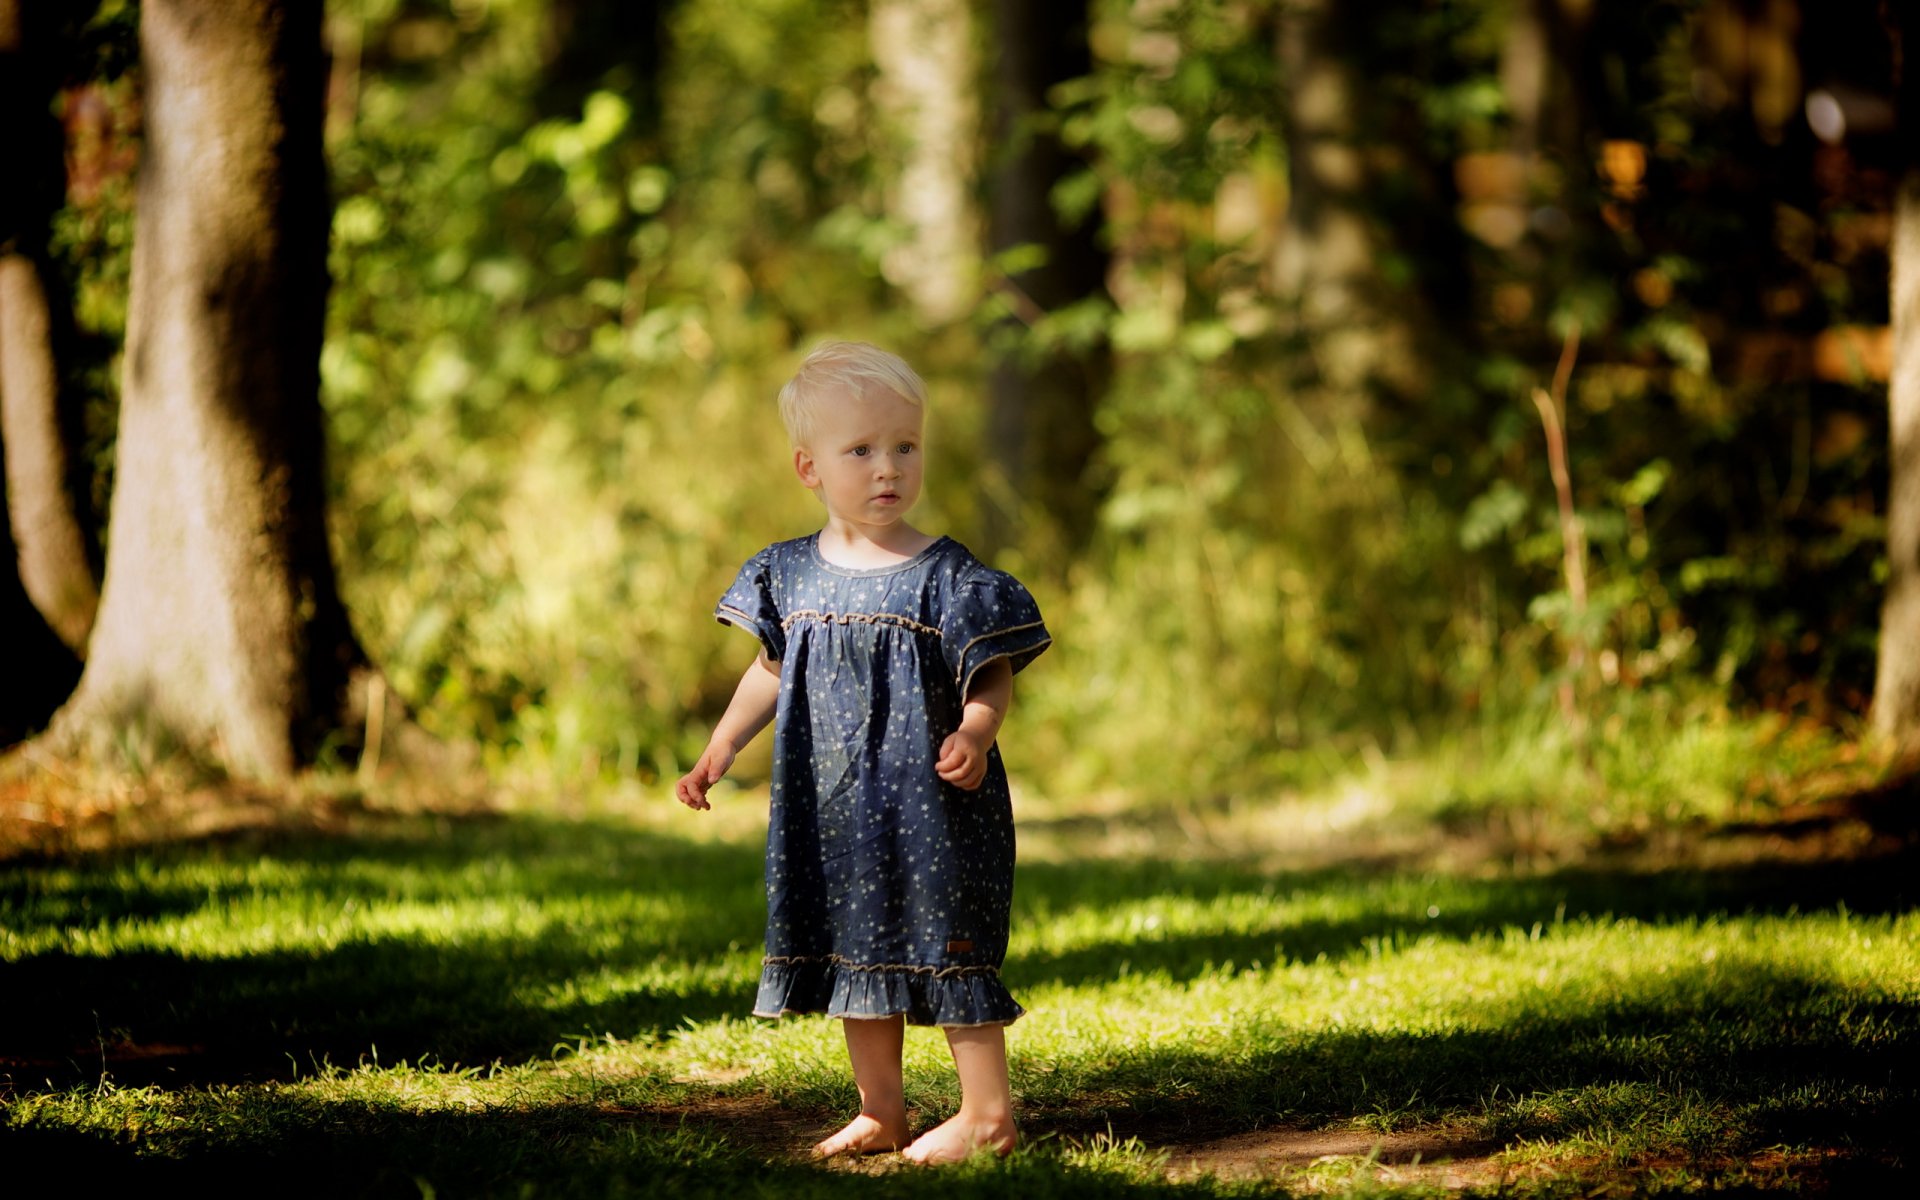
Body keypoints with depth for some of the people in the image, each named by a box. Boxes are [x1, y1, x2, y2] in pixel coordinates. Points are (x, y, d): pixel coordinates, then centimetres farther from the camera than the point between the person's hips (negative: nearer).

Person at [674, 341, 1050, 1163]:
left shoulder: (946, 578, -11)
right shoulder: (793, 576, 4)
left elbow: (991, 678, -9)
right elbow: (772, 671, 16)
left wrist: (975, 733, -28)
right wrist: (718, 753, 12)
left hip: (929, 810, -5)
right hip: (833, 811, 5)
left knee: (946, 946, -3)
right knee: (856, 951, 13)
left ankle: (987, 1112, 6)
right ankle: (880, 1112, 25)